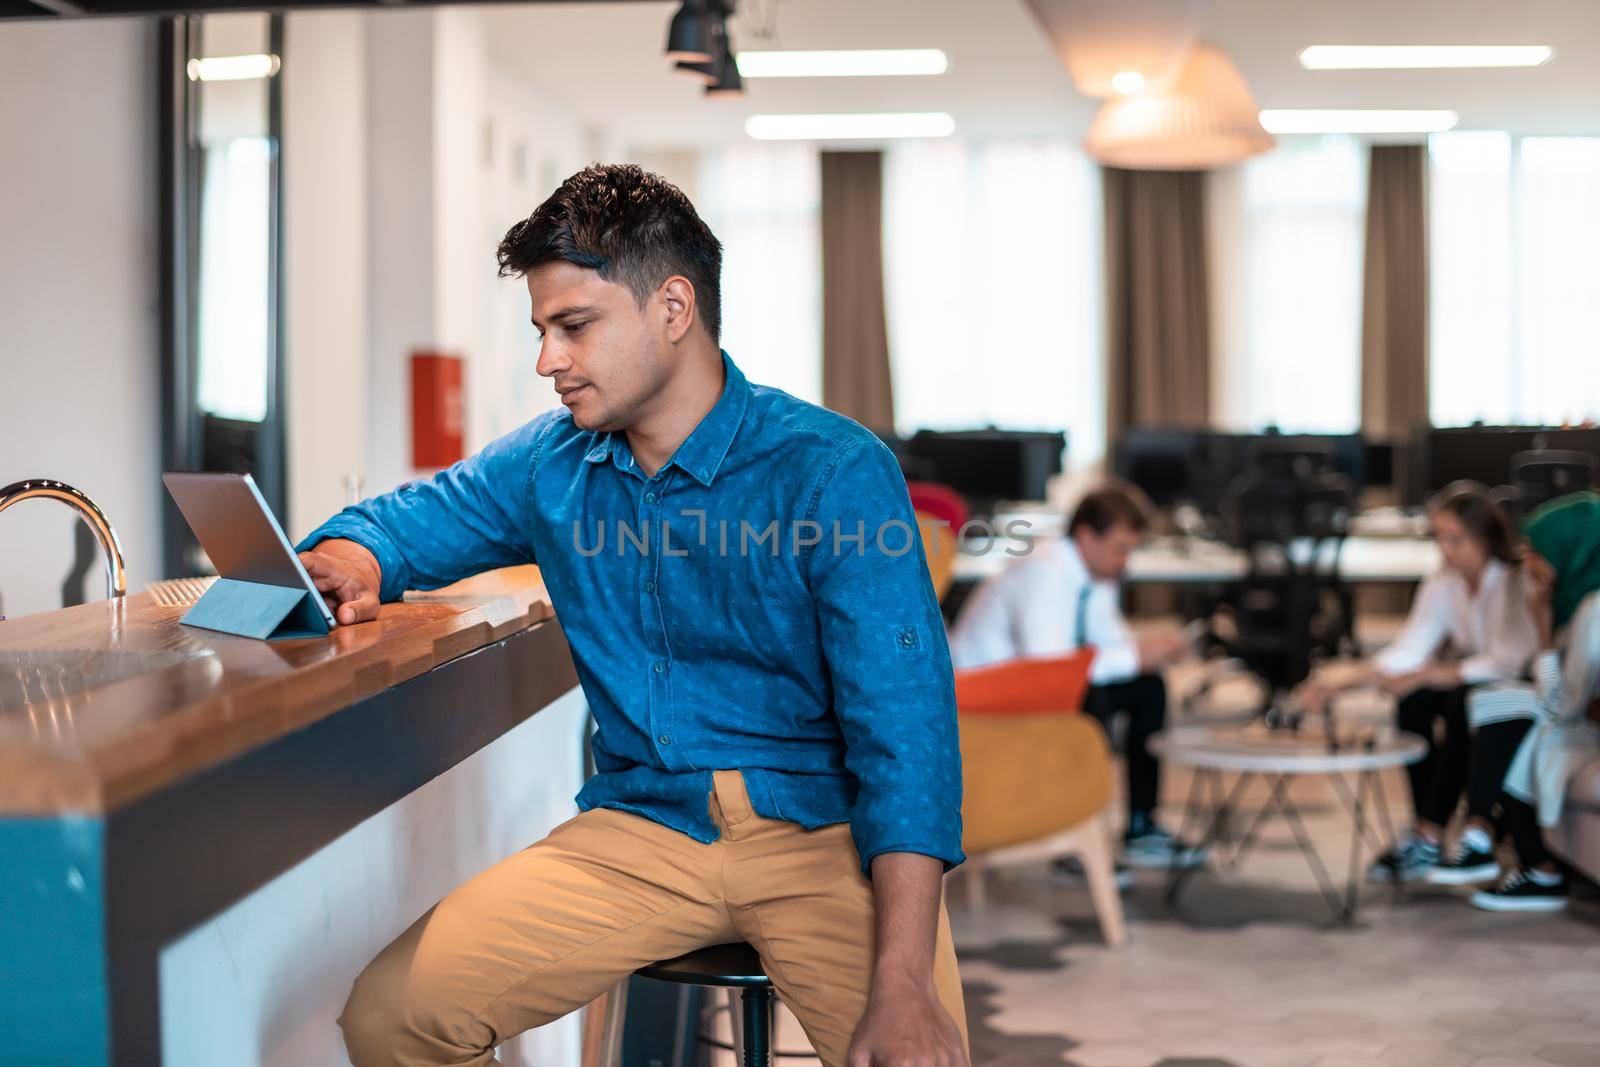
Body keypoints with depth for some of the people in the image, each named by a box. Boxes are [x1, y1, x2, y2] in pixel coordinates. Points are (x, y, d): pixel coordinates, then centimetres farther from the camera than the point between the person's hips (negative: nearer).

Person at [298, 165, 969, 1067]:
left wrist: (902, 990, -25)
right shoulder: (549, 465, 8)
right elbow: (400, 522, 23)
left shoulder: (833, 470, -9)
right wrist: (346, 566, -5)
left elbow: (903, 728, -15)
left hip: (821, 832, -4)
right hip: (641, 828, 4)